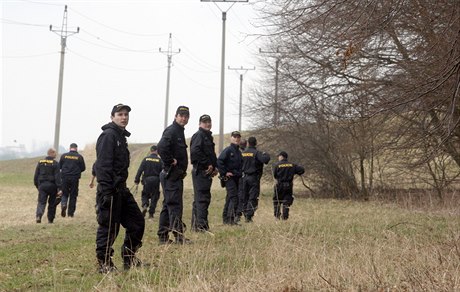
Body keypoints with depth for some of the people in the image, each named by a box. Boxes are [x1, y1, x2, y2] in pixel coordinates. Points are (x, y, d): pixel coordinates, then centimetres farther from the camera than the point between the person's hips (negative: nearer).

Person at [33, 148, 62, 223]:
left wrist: (37, 185, 21)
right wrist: (59, 189, -12)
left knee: (41, 202, -1)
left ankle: (38, 215, -26)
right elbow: (57, 177, -12)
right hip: (52, 186, -2)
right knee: (52, 203, 12)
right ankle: (50, 219, 17)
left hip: (42, 185, 2)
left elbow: (36, 175, 9)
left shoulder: (40, 163, 5)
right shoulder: (55, 164, -7)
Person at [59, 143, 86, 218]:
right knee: (73, 195, 7)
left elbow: (59, 166, 6)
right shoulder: (79, 157, -2)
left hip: (65, 177, 1)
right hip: (75, 178, -1)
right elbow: (83, 168, 2)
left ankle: (63, 204, -18)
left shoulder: (64, 155, 1)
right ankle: (71, 213, 9)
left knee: (64, 193, 12)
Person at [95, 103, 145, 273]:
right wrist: (106, 192, -24)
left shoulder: (121, 136, 18)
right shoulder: (108, 135, -12)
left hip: (121, 189, 10)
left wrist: (122, 186, 19)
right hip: (110, 190, -10)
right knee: (109, 227, -4)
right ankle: (104, 264, 6)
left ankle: (129, 259, 22)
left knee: (137, 221, 11)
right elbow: (102, 165, -19)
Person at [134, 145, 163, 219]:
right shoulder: (159, 160, -1)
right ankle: (151, 213, 6)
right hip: (156, 180, 0)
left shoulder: (145, 159, 1)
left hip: (147, 180, 0)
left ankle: (145, 206, -13)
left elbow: (140, 170, -3)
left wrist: (137, 180, 1)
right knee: (154, 196, 9)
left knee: (145, 195, 15)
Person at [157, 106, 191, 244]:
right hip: (172, 174, -10)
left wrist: (182, 169, 17)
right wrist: (170, 161, -21)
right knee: (175, 204, -9)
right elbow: (161, 147, -31)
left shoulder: (179, 131, 18)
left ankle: (163, 236, 18)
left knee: (168, 205, 12)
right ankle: (179, 236, -8)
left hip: (176, 175, 10)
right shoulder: (171, 131, -13)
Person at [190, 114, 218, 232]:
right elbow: (195, 152, -23)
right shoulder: (199, 135, -9)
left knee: (199, 199, 14)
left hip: (207, 172, 10)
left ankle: (195, 226, 20)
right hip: (201, 171, -10)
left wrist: (215, 167, 10)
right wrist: (208, 164, -19)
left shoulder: (208, 136, 21)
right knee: (202, 198, -11)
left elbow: (212, 154, 26)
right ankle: (202, 226, -11)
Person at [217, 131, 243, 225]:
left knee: (230, 198, 12)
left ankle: (225, 218, 18)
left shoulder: (239, 152, 16)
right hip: (229, 178, -8)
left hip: (237, 178, 8)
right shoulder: (228, 150, -10)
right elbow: (219, 161, -20)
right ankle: (231, 218, -19)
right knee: (234, 197, -16)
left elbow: (241, 164, 29)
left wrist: (240, 173, 16)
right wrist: (224, 173, -18)